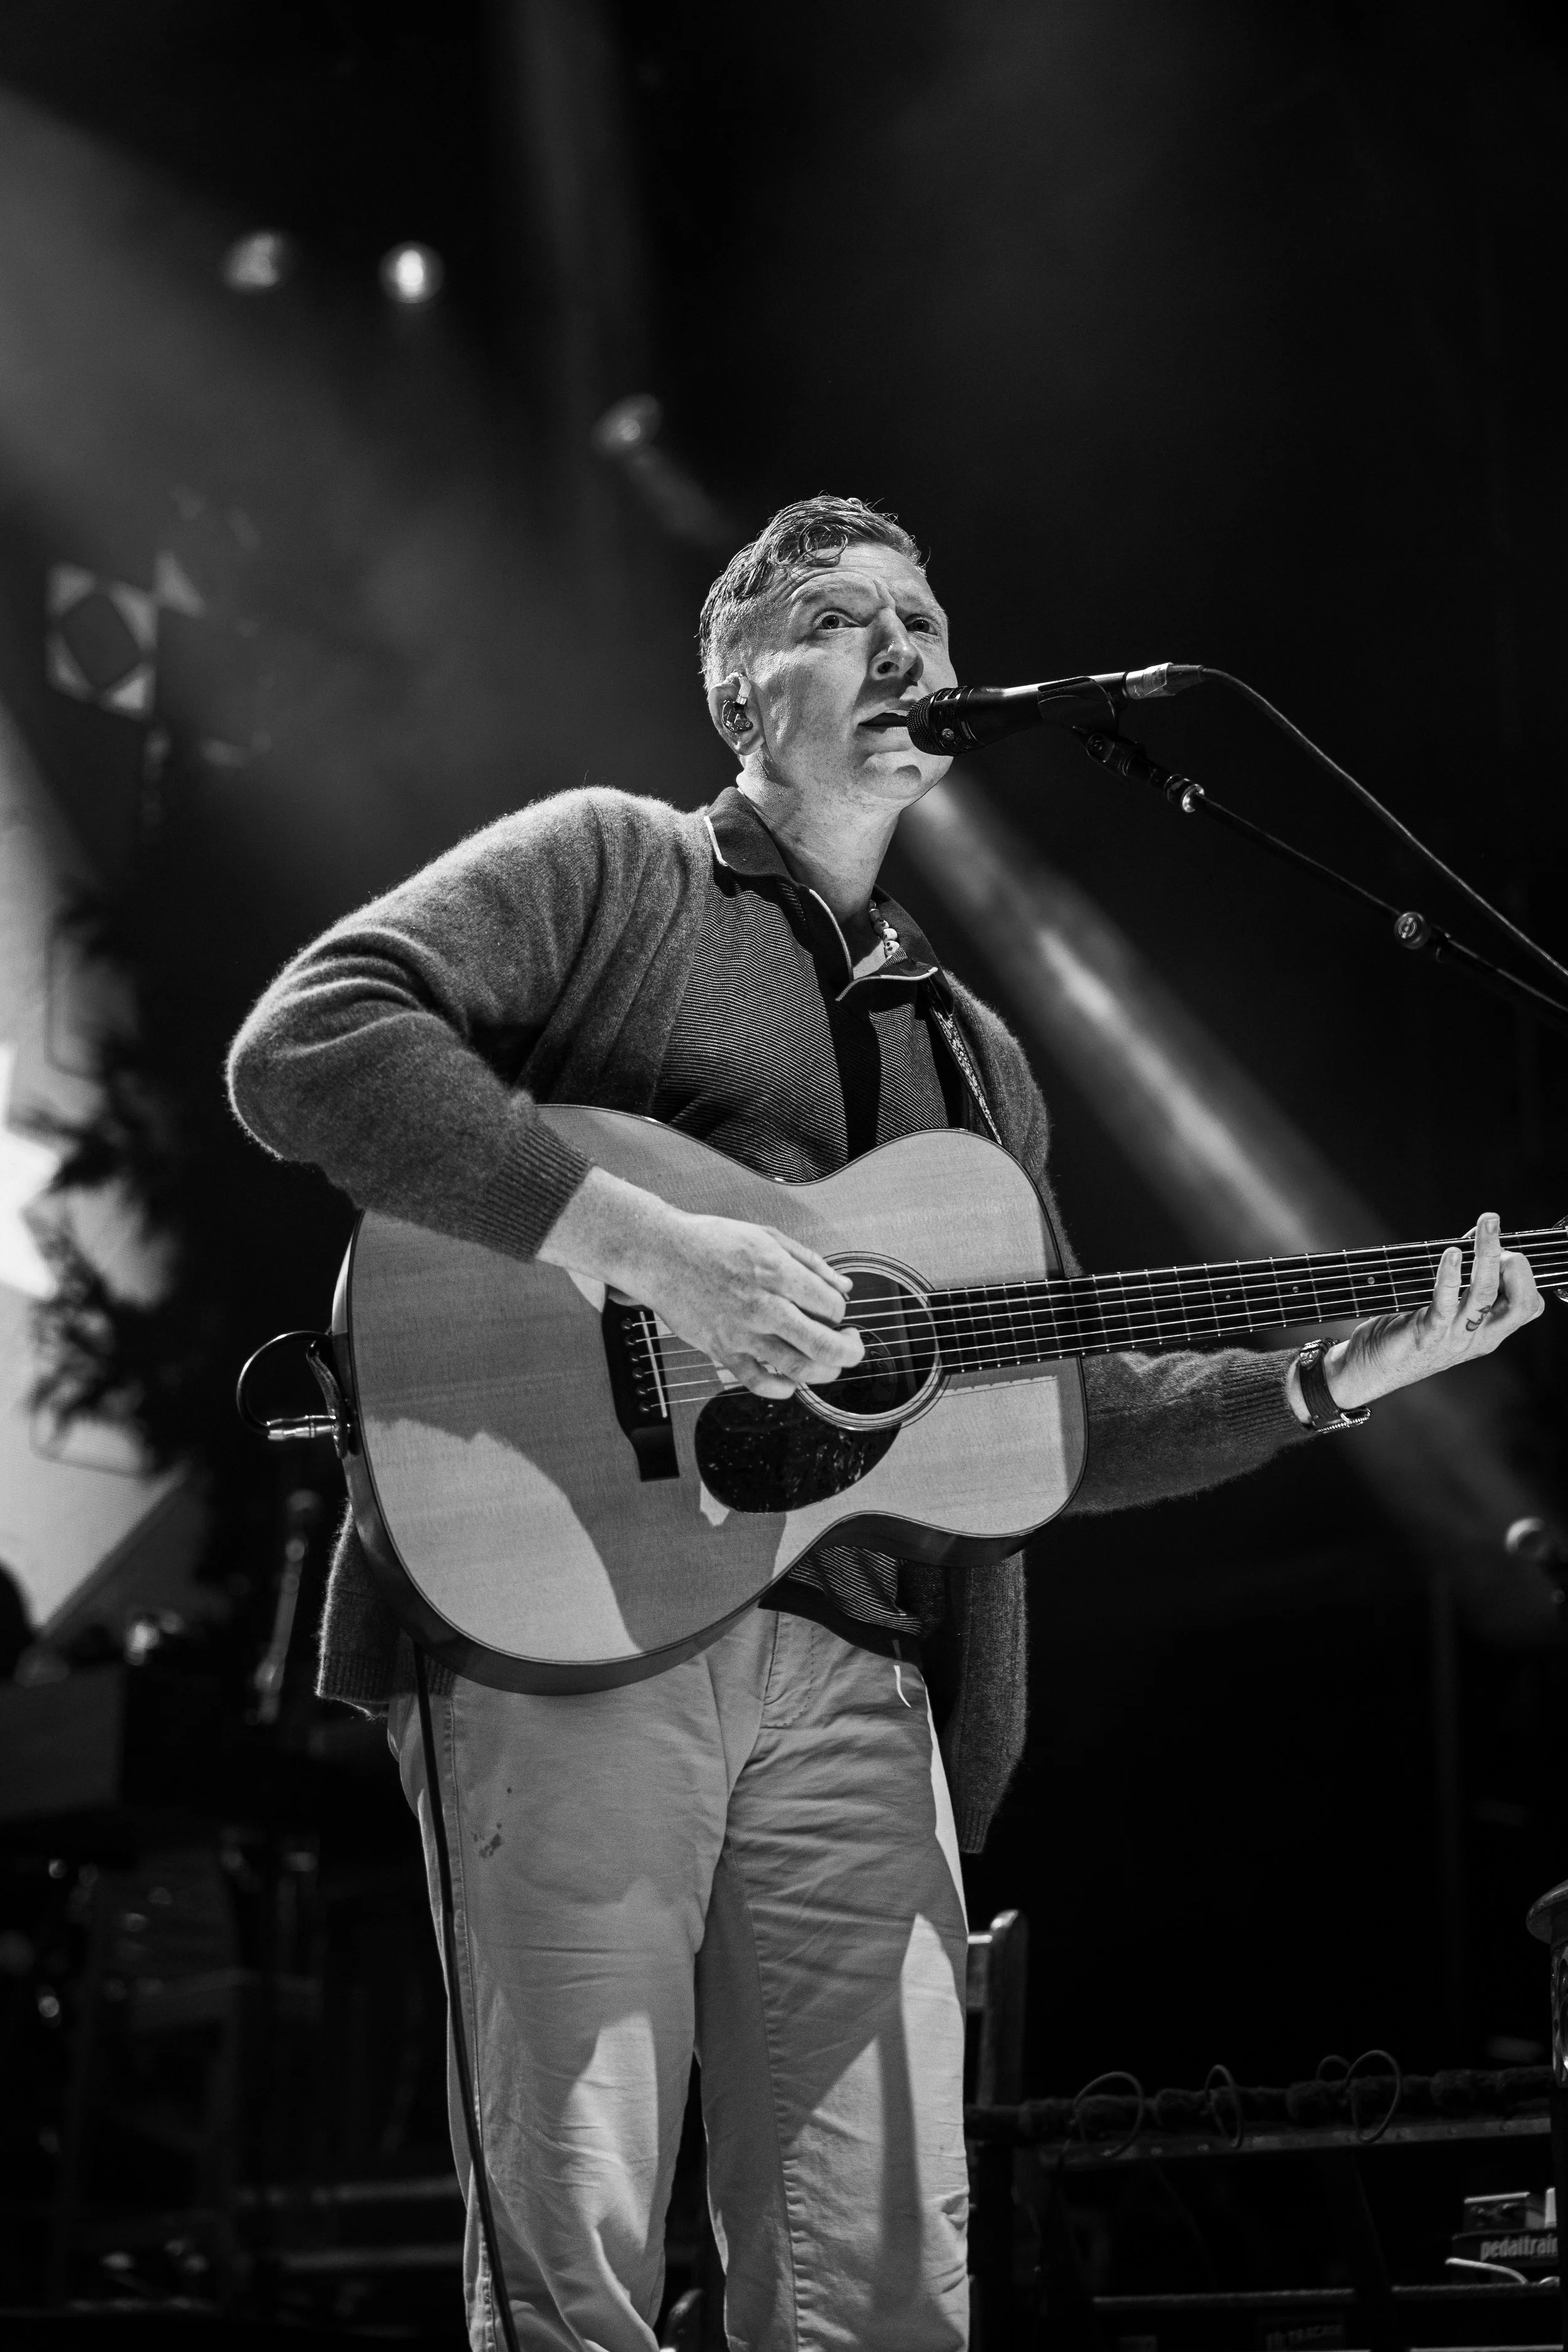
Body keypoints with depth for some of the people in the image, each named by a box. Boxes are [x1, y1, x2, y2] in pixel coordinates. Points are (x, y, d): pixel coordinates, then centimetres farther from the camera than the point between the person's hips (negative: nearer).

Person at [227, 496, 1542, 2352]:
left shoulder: (971, 1053, 25)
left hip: (859, 1675, 6)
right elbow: (305, 1048, -10)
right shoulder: (607, 863, 7)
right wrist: (649, 1246, -17)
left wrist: (1335, 1376, 12)